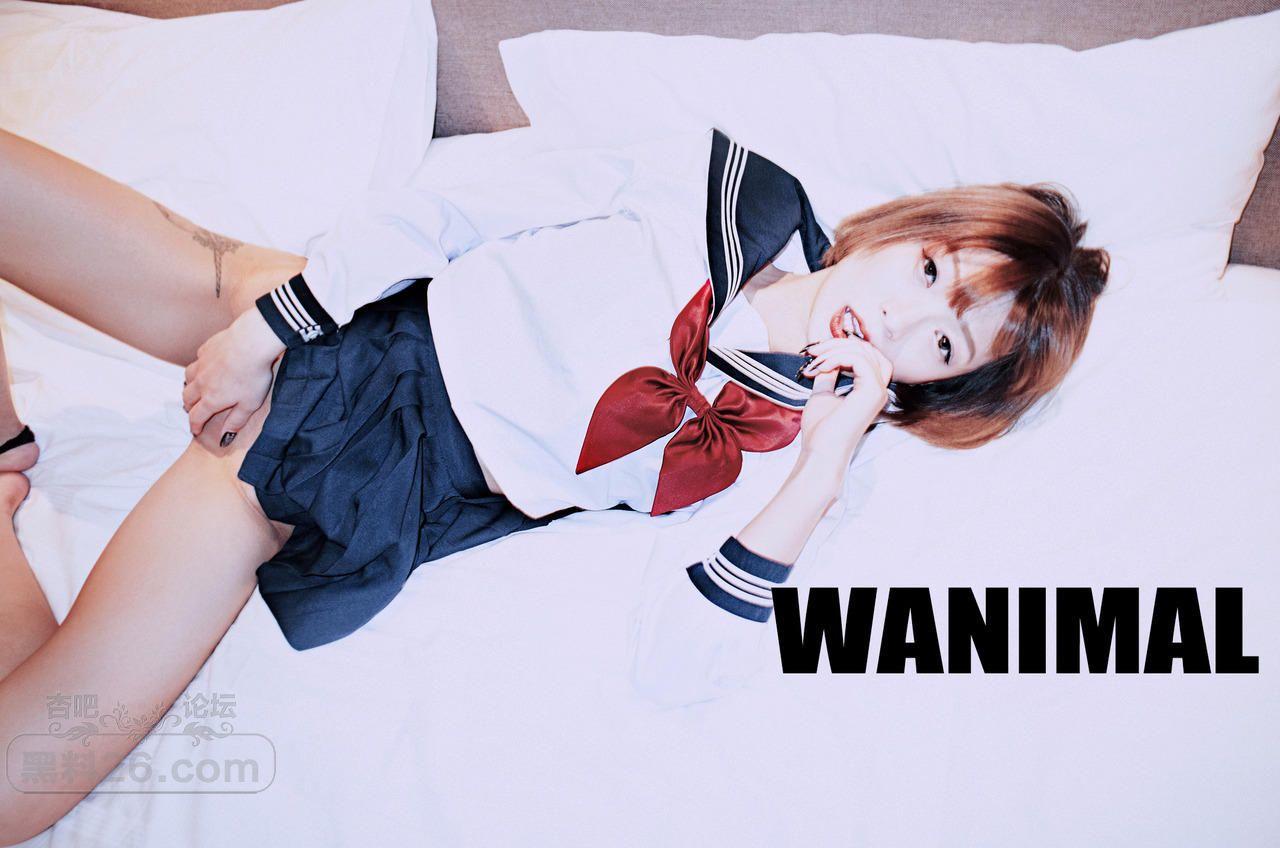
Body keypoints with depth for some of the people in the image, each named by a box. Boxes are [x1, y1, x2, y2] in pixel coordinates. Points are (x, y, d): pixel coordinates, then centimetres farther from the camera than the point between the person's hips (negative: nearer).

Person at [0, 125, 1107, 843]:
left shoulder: (787, 447, -7)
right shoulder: (736, 191, -7)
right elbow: (439, 214, -5)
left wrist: (816, 484, -25)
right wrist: (266, 327, -10)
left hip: (385, 484, -1)